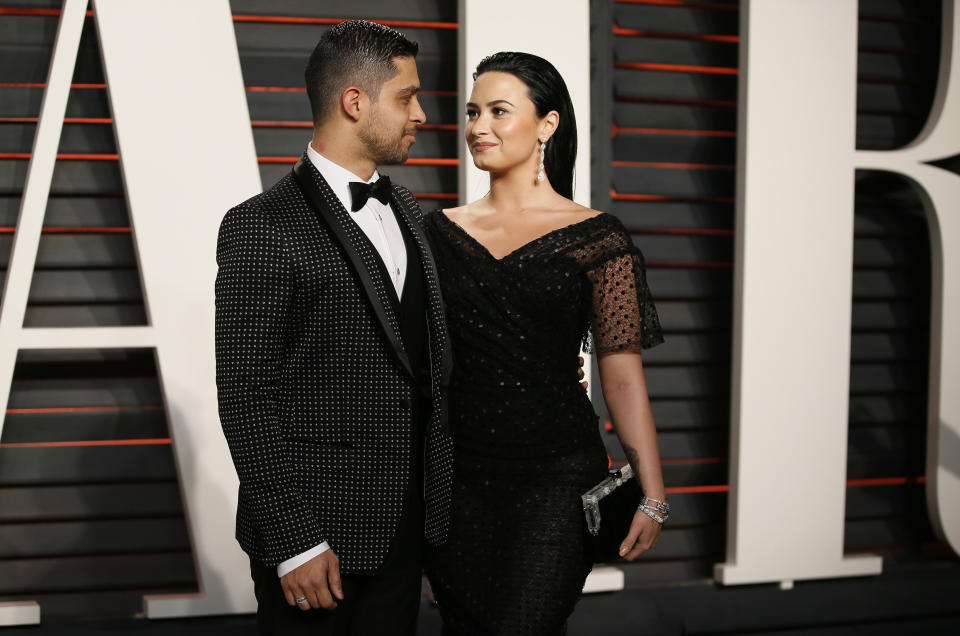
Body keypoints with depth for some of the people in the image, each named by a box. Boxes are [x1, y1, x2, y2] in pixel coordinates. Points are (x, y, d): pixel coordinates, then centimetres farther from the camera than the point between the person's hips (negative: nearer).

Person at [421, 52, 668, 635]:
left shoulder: (595, 238, -4)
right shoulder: (442, 231, 7)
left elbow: (623, 373, -6)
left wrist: (652, 497, -10)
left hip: (556, 476, -3)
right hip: (456, 473, 4)